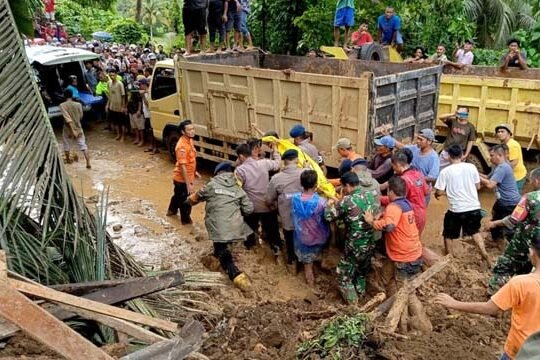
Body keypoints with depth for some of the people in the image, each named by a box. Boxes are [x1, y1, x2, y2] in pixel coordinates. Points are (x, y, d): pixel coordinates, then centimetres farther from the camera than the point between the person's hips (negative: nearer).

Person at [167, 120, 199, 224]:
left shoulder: (189, 140, -1)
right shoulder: (182, 146, -31)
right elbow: (182, 166, -31)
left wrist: (194, 171, 21)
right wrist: (188, 184, -30)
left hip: (182, 177, 9)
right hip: (183, 179, -9)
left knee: (178, 195, 30)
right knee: (185, 200, 10)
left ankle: (171, 210, 53)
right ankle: (186, 220, 31)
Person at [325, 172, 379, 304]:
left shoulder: (347, 200, -19)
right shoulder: (369, 195, -1)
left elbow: (329, 217, -13)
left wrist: (330, 204, 9)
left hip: (355, 246, -6)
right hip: (370, 243, 6)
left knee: (344, 276, 12)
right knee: (362, 271, 29)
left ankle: (353, 303, 19)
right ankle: (360, 292, 45)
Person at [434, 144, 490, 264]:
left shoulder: (445, 171, -9)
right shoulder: (471, 167, 0)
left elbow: (439, 192, -9)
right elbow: (478, 186, 8)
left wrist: (436, 194, 13)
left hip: (456, 209, -4)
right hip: (474, 207, 4)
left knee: (448, 235, 18)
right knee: (475, 231, 29)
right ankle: (485, 254, 23)